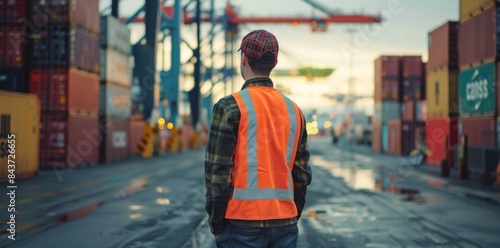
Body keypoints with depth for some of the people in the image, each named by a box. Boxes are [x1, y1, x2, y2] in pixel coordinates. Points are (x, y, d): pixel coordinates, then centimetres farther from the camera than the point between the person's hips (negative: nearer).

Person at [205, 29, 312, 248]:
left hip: (243, 222, -5)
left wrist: (216, 223, -1)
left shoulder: (230, 107, -7)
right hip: (285, 222, 5)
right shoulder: (294, 110, 9)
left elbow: (218, 172, -10)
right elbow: (302, 173, 11)